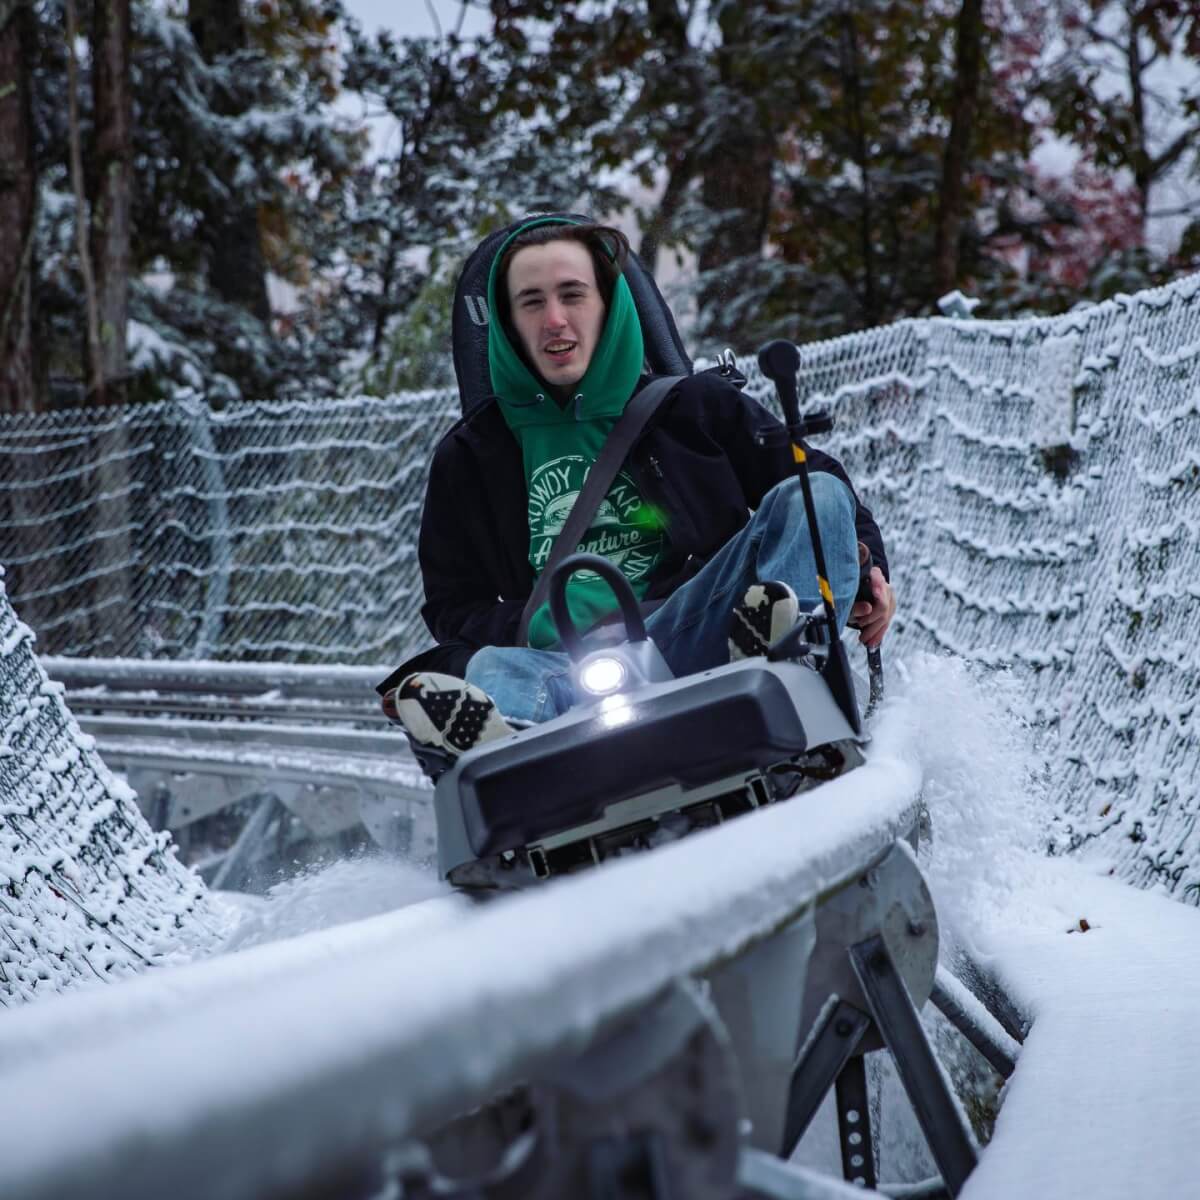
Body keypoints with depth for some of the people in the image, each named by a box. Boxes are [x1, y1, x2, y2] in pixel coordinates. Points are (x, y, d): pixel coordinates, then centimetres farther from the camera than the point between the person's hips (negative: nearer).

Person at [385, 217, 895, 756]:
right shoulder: (470, 457, 20)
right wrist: (536, 630, -3)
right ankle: (496, 730, -73)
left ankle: (782, 646, -50)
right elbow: (456, 606, 19)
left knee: (815, 497, -19)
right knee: (491, 669, -35)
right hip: (562, 658, -1)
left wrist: (863, 563, -1)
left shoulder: (693, 405, 18)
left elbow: (820, 489, 20)